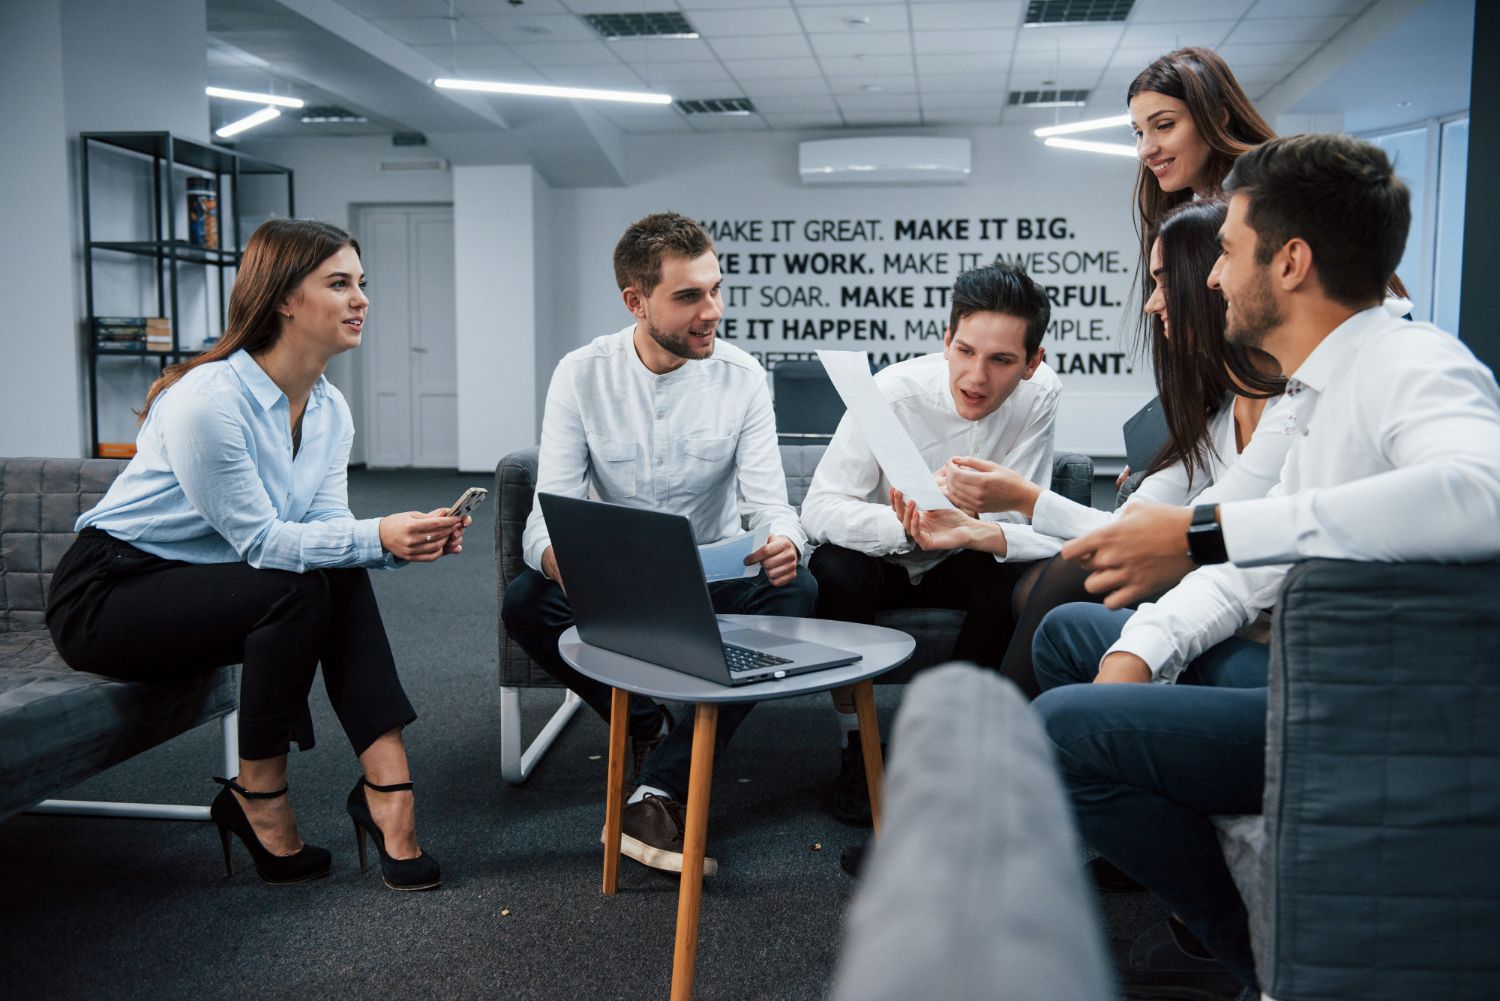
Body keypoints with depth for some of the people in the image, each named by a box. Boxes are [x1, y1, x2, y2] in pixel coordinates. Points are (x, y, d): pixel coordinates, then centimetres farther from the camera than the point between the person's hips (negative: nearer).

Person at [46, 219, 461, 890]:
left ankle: (388, 789, -19)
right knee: (298, 590, -28)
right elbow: (259, 540, -25)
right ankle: (258, 802, -12)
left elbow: (326, 526, -6)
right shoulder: (208, 399, -26)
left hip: (199, 587, 7)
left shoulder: (329, 410, 0)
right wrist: (379, 535, -35)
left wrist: (406, 540, -26)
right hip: (104, 595, -7)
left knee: (345, 579, -17)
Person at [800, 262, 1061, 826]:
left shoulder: (1039, 395, -16)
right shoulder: (894, 391, -24)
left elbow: (1032, 529, -20)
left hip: (955, 567, 3)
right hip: (878, 562, -2)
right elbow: (819, 508, -29)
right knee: (838, 569, -34)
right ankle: (855, 744, -12)